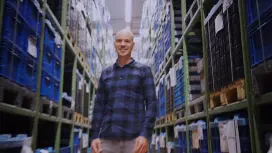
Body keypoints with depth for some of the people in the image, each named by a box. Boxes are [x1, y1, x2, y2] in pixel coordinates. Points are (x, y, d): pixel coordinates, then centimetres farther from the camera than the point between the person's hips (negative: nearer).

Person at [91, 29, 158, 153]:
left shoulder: (143, 70, 7)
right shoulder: (106, 73, 15)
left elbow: (151, 103, -1)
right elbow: (99, 106, 12)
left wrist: (145, 135, -14)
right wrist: (95, 136, 2)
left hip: (135, 138, -2)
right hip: (108, 138, 3)